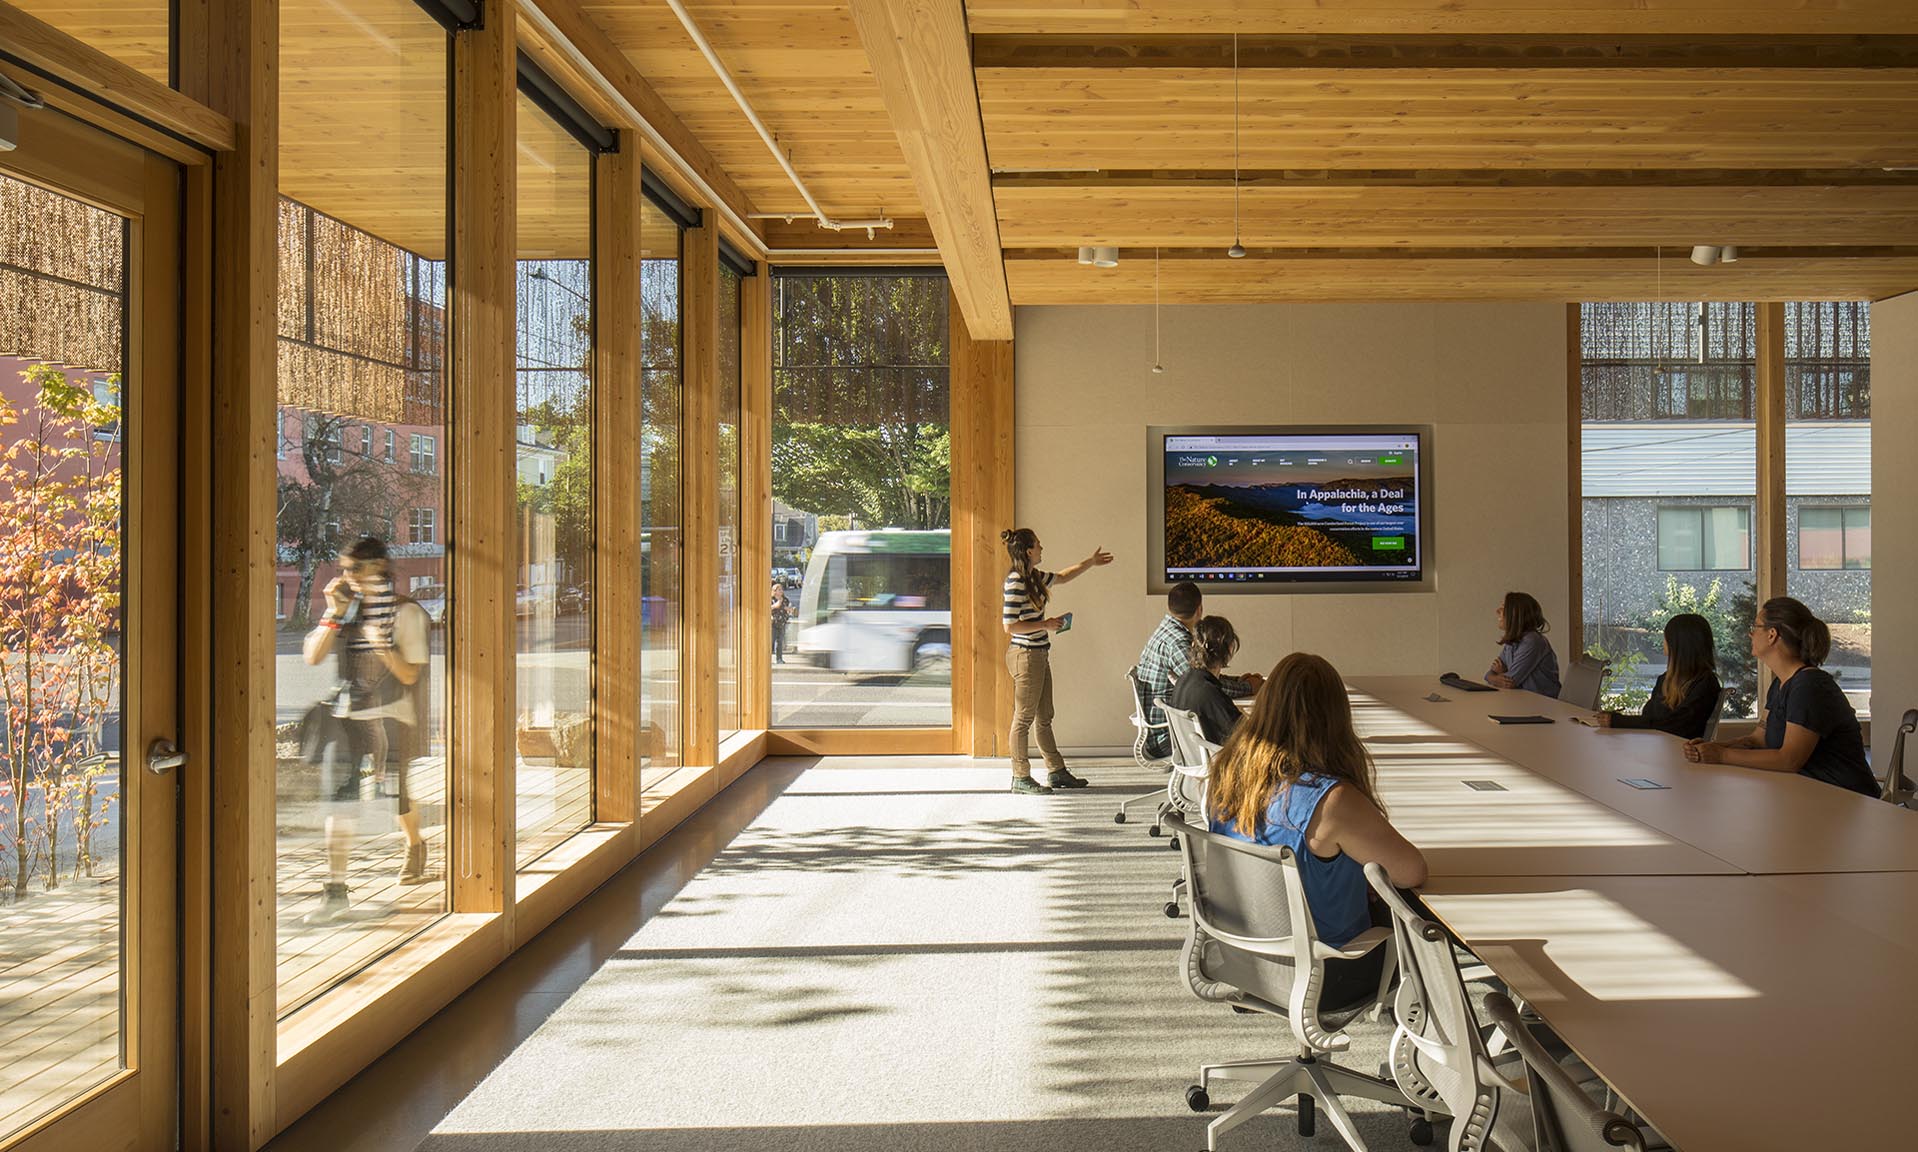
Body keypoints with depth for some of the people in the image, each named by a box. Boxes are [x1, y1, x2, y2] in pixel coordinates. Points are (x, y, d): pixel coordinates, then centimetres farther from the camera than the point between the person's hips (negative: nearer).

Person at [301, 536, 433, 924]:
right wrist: (334, 615, -9)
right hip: (346, 714, 3)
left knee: (392, 793, 7)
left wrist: (384, 647, -25)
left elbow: (410, 675, -9)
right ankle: (335, 889, -8)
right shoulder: (345, 606, 7)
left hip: (388, 716, -3)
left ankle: (415, 846, 41)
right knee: (338, 793, -8)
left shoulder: (405, 612, -6)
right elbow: (312, 657, 0)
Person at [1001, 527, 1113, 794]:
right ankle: (1021, 778, 7)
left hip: (1039, 654, 10)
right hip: (1025, 655, -10)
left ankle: (1057, 771, 25)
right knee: (1024, 718, -1)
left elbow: (1062, 577, 31)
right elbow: (1010, 625, -21)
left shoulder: (1034, 576, 10)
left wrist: (1090, 562, 35)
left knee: (1044, 717, 16)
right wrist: (1047, 624, -15)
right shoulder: (1015, 582, -18)